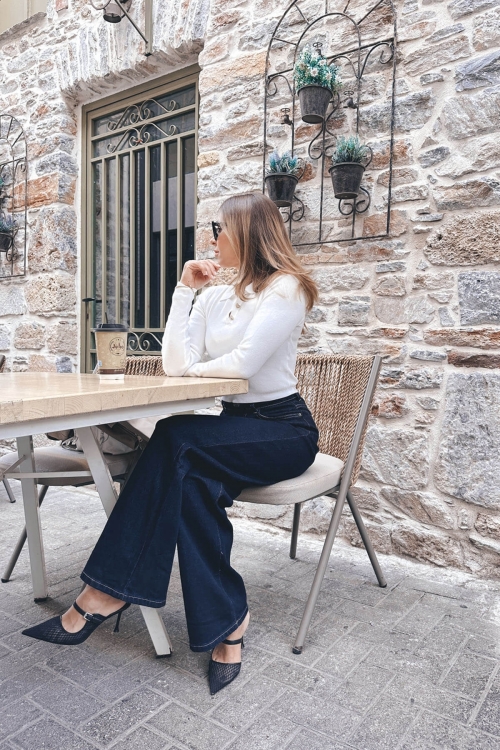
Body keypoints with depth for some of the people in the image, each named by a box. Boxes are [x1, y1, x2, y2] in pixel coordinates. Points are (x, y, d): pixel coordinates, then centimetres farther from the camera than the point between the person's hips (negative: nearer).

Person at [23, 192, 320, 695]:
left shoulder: (286, 288, -8)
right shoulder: (213, 297, 13)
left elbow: (244, 363, -21)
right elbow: (174, 364, -2)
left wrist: (196, 367, -2)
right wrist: (185, 289, -1)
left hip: (284, 430, -6)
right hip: (234, 424, 6)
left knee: (178, 443, -30)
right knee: (190, 476, -29)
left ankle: (109, 591, -20)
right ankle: (224, 621, -19)